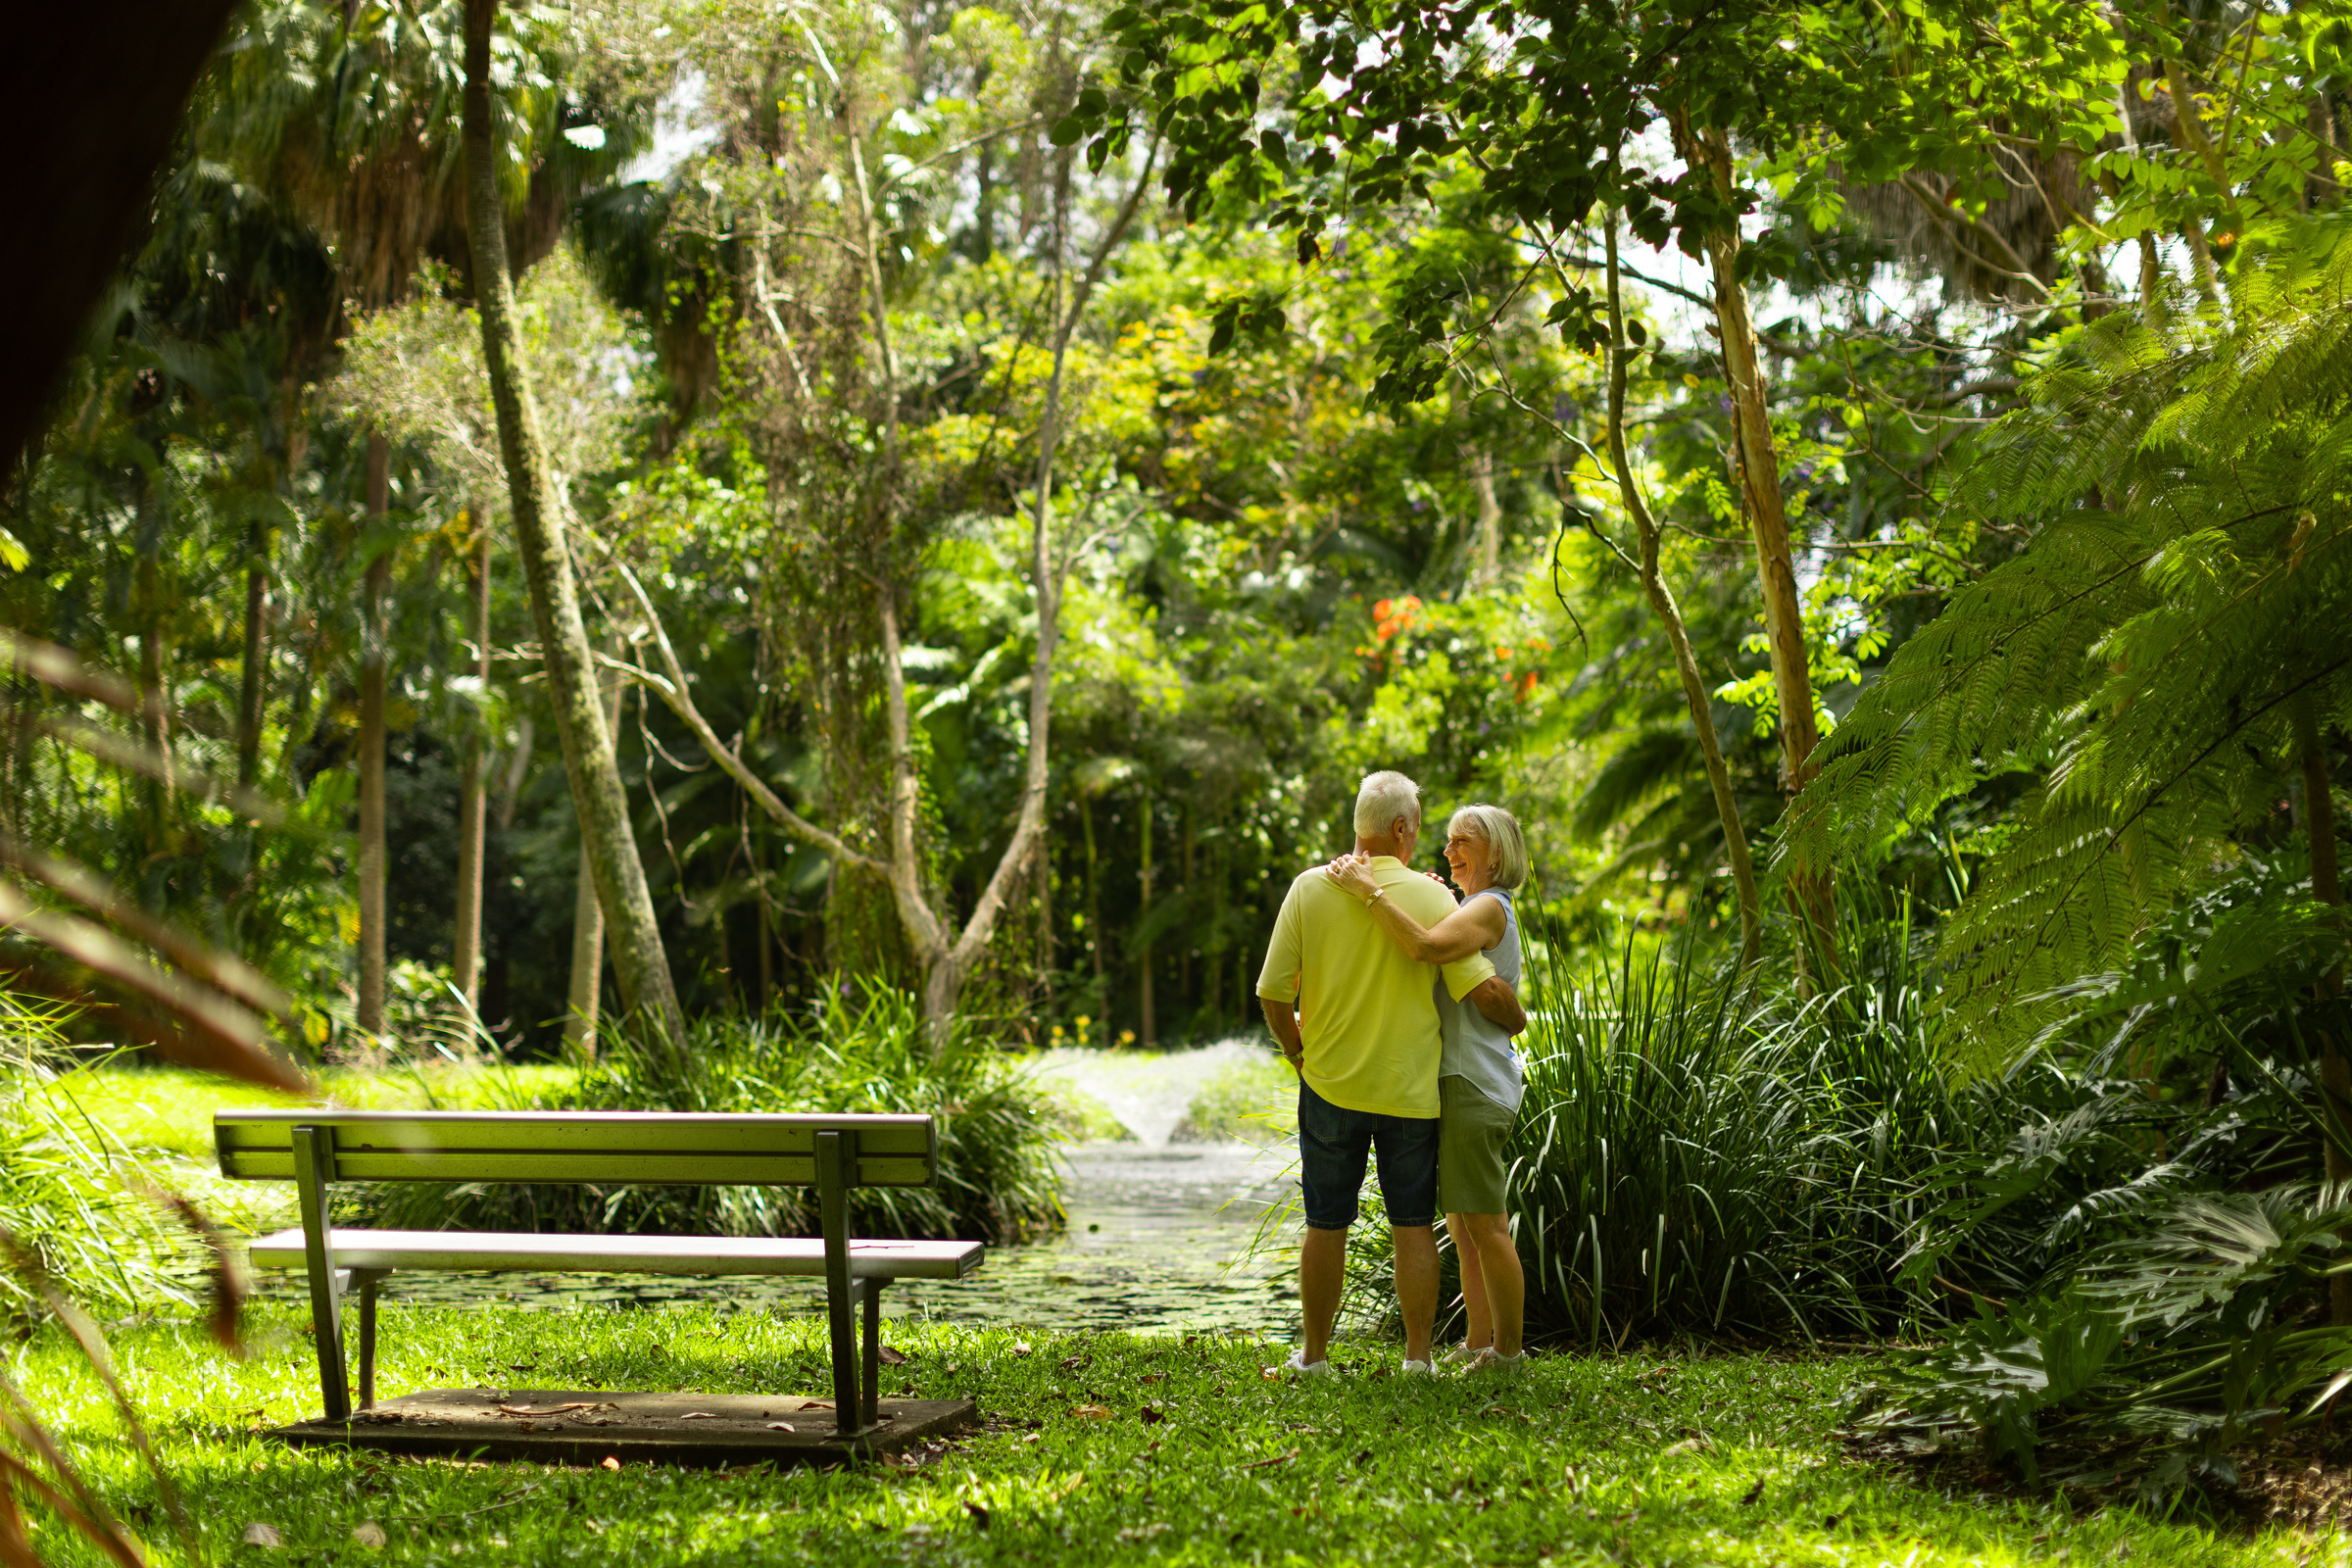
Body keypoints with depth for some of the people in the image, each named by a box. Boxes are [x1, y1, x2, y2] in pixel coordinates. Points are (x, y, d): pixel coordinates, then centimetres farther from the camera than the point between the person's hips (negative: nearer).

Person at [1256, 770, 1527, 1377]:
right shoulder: (1429, 896, -8)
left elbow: (1274, 992, -4)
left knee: (1326, 1224, 10)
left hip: (1329, 1083, 1)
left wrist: (1296, 1052, 13)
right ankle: (1417, 1356, 9)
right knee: (1414, 1224, 9)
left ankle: (1314, 1354, 17)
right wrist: (1516, 1016, 10)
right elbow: (1482, 988, -11)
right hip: (1410, 1087, -1)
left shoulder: (1310, 888, -5)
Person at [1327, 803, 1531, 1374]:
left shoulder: (1490, 908, -12)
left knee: (1485, 1226, -6)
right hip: (1463, 1082, 11)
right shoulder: (1472, 908, 21)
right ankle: (1478, 1345, 20)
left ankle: (1507, 1351, 0)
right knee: (1464, 1226, 14)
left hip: (1475, 1084, -11)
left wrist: (1370, 891, -25)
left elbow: (1427, 947, -29)